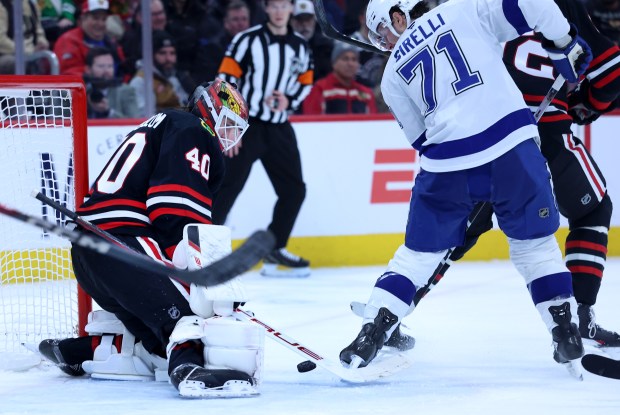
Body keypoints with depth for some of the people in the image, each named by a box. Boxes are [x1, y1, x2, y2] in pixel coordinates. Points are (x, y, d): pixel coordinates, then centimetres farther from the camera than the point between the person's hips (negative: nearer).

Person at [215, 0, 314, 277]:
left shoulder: (300, 47, 8)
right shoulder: (248, 40, -8)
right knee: (227, 189, -12)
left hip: (279, 128, 6)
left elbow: (306, 82, 17)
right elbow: (226, 78, -10)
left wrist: (289, 101, -6)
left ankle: (274, 251, 20)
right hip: (246, 125, -6)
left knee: (294, 189, 8)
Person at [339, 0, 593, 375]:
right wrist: (565, 43, 7)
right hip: (513, 146, -1)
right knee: (535, 244, 15)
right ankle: (568, 337, 12)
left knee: (419, 252, 17)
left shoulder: (394, 73, 17)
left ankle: (372, 333, 10)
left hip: (447, 164, 1)